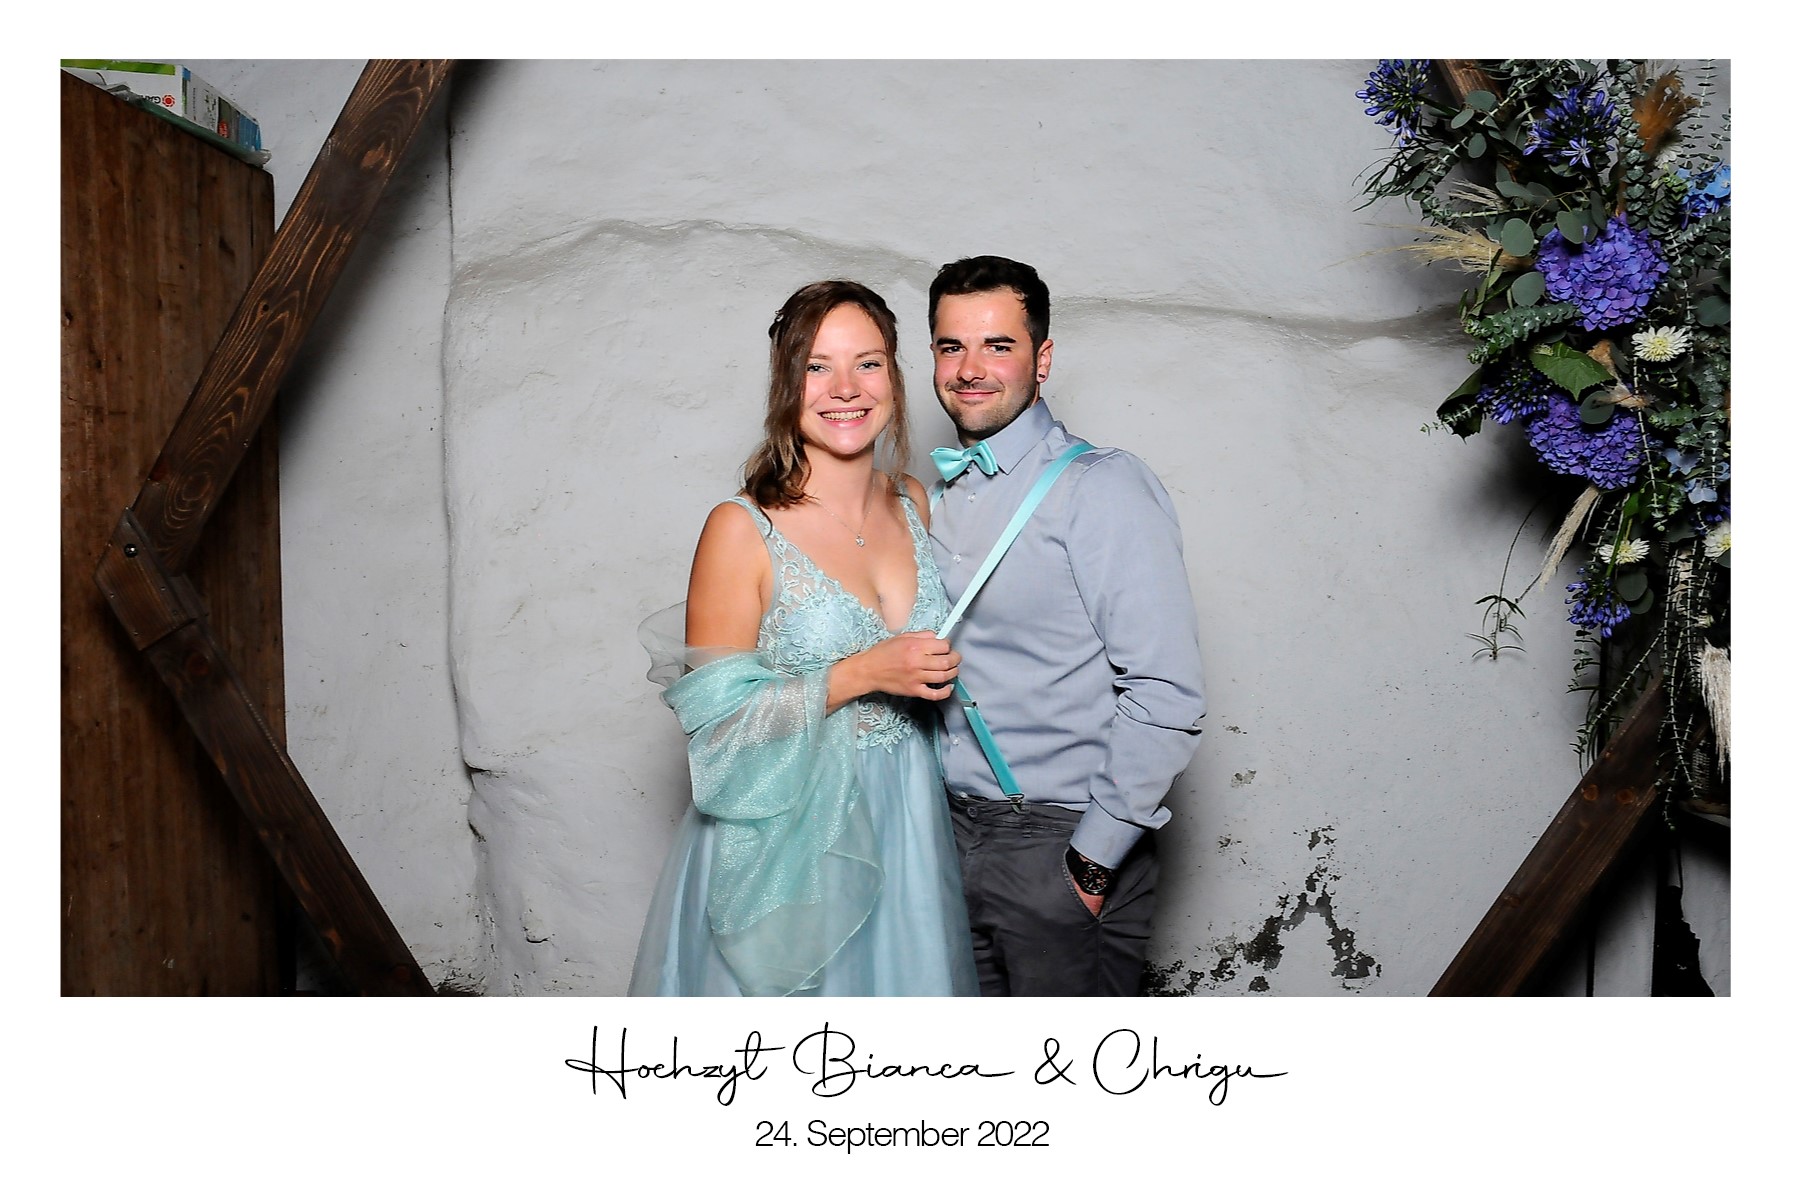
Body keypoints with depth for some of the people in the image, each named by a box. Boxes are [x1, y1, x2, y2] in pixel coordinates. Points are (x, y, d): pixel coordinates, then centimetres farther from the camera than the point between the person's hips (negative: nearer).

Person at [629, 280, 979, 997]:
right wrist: (862, 674, -22)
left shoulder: (912, 503, 2)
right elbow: (712, 716, -16)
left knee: (899, 980, 18)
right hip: (787, 840, -5)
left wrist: (938, 670, -1)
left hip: (905, 829, 5)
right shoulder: (742, 529, -15)